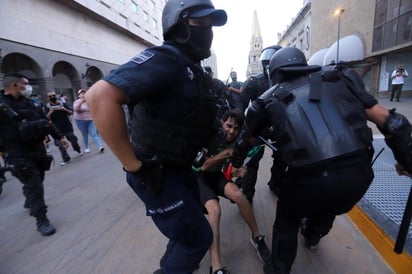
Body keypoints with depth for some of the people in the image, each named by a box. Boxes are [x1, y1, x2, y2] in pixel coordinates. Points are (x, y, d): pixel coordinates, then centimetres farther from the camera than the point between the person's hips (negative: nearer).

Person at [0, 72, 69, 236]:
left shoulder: (28, 102, 10)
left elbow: (45, 121, 16)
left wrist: (59, 137, 18)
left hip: (38, 149, 7)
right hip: (19, 155, -6)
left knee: (36, 183, 20)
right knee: (34, 186, -6)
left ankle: (30, 203, 48)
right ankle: (41, 220, 5)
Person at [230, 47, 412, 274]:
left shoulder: (270, 100, 8)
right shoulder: (339, 79, 13)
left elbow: (246, 140, 23)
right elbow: (386, 119, 11)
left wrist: (236, 162, 42)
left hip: (310, 178, -4)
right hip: (359, 173, 5)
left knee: (287, 221, 27)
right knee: (327, 210, 36)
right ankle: (312, 238, 66)